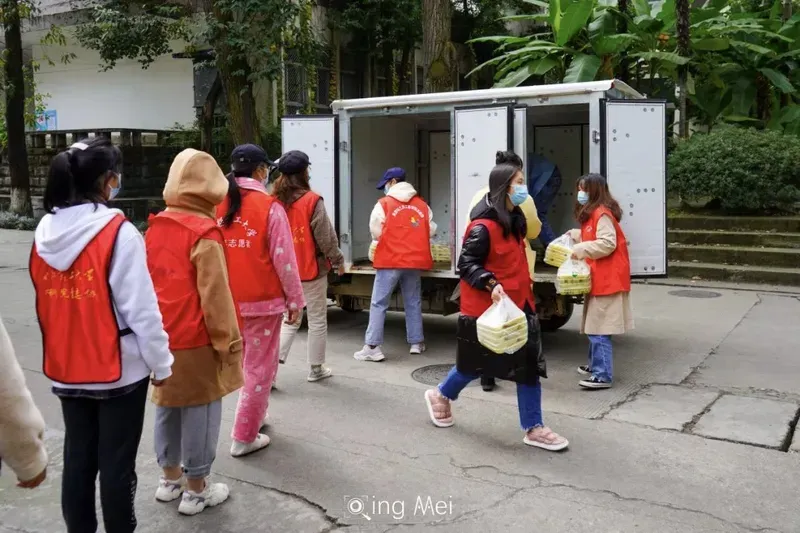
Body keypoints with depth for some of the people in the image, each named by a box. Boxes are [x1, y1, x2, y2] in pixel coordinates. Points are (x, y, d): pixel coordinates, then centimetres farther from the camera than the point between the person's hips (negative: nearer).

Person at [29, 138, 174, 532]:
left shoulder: (44, 233, 1)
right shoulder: (119, 232, -18)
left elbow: (45, 307, 9)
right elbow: (141, 309, -17)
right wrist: (161, 363, -6)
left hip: (66, 370, 6)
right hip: (118, 369, -6)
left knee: (77, 459, 17)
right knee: (116, 464, 8)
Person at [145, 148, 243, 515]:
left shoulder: (155, 227, 5)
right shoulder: (204, 233, -17)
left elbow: (148, 283, 11)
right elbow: (214, 296, -17)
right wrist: (228, 342, -9)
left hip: (161, 337, 7)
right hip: (196, 339, -7)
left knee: (167, 406, 17)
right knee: (199, 411, 4)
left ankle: (169, 478, 32)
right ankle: (196, 490, 15)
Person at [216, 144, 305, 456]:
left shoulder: (216, 205, 2)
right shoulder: (269, 206, -12)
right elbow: (283, 258, -12)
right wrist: (295, 300, -3)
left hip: (227, 300, 5)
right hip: (262, 299, -5)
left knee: (245, 362, 23)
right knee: (259, 367, 6)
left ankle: (254, 416, 36)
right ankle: (244, 437, 12)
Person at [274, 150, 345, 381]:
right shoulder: (312, 200, -14)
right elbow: (325, 236, -11)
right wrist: (338, 260, 3)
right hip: (312, 268, -5)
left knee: (289, 319, 14)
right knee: (317, 320, 9)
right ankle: (316, 368, 18)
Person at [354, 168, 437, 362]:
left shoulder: (384, 204, -4)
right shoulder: (422, 205, 7)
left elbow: (376, 232, -2)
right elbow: (431, 231, 7)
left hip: (390, 260, -4)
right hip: (414, 260, 4)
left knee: (379, 304, 0)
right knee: (413, 302, 16)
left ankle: (372, 347, -4)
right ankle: (417, 343, 21)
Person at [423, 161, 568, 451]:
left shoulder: (515, 220, 10)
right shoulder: (483, 227, -18)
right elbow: (466, 265, -16)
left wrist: (526, 295, 17)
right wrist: (490, 284, -29)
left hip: (517, 303, 8)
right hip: (486, 308, -8)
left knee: (529, 365, 4)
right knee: (477, 363, 9)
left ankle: (533, 428, 12)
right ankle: (441, 395, 36)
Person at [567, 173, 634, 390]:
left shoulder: (602, 214, -14)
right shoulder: (592, 214, 18)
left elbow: (608, 243, -23)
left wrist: (581, 249, -24)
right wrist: (577, 235, 17)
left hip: (607, 279, -11)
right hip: (599, 279, 11)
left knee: (599, 330, -11)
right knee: (594, 327, 17)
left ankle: (603, 376, -9)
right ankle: (596, 366, 27)